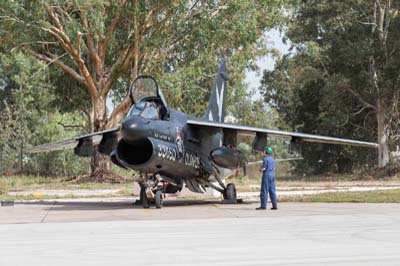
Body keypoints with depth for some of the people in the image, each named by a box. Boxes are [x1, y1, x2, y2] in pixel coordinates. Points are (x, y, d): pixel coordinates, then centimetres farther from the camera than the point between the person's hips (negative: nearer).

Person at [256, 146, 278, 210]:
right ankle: (275, 205, 7)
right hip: (272, 175, 8)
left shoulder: (266, 159, -13)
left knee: (264, 191, -5)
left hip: (266, 175, -8)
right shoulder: (272, 159, 13)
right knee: (272, 191, 9)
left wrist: (260, 169, 5)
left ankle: (263, 205, -7)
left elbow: (263, 168, -18)